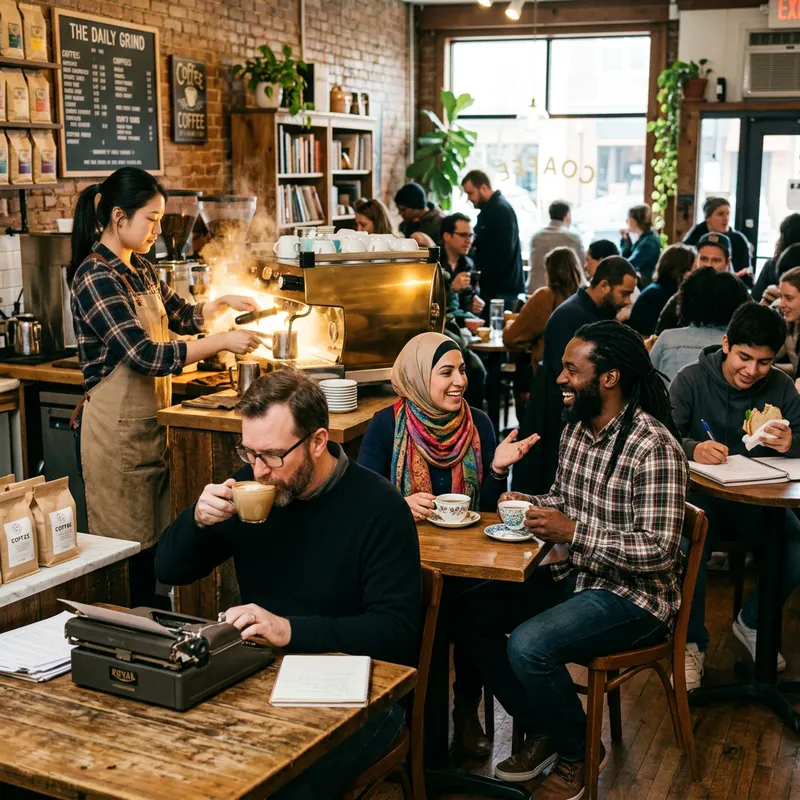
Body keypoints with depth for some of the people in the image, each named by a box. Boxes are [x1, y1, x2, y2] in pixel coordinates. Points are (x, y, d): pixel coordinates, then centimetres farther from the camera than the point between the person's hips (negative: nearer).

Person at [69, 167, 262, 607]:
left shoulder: (141, 269, 11)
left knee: (157, 537, 12)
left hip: (151, 422, 8)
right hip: (116, 427, -8)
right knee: (128, 545, 0)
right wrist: (222, 342, -20)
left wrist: (223, 302, 10)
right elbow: (147, 356, -24)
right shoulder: (95, 277, -17)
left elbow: (182, 315, 27)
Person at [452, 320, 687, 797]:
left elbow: (658, 550, -25)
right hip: (574, 576, 9)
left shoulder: (654, 448, -22)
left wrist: (573, 533, -26)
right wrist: (529, 504, -1)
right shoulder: (576, 427, 4)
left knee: (528, 646, -28)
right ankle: (542, 732, 13)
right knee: (470, 613, -3)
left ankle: (578, 753, 2)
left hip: (634, 595, -9)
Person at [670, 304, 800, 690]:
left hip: (758, 498, 3)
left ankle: (751, 622, 9)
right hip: (702, 494, -3)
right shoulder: (691, 379, -7)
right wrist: (692, 449, -38)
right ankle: (693, 643, -6)